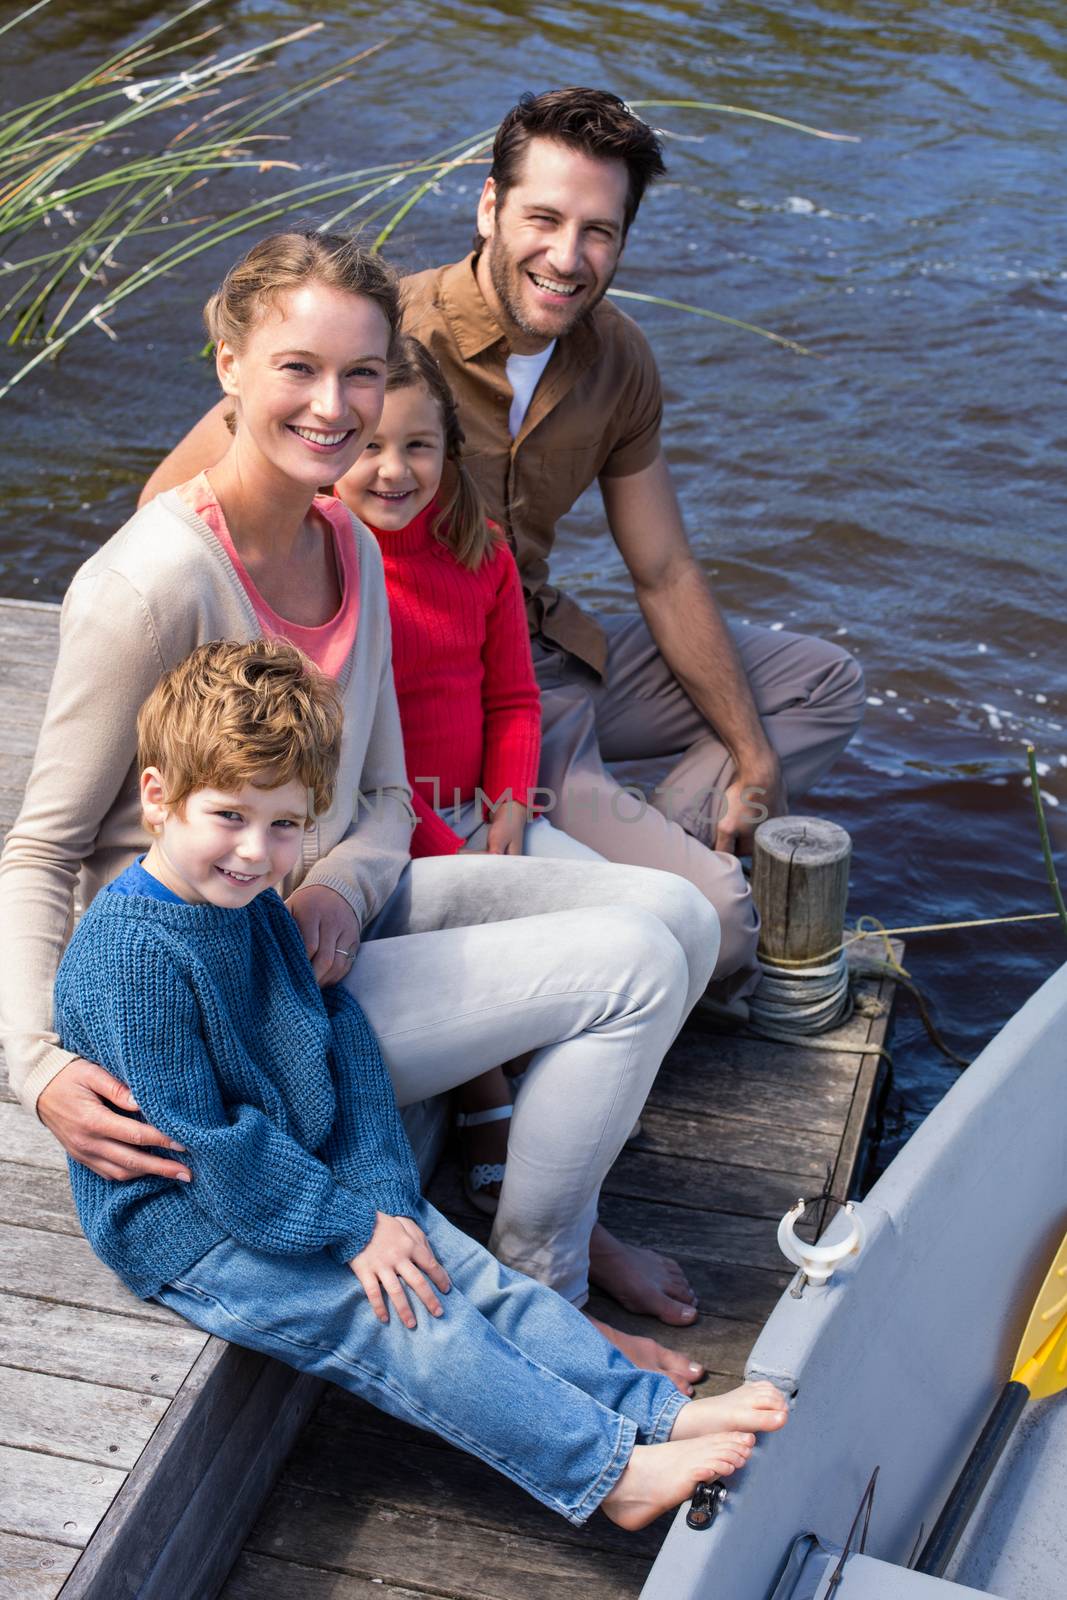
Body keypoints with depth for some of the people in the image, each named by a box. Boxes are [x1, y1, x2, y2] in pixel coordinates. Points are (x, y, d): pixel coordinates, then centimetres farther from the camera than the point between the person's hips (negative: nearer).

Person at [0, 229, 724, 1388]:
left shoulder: (348, 550, 3)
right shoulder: (153, 580, -23)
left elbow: (383, 800, 10)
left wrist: (341, 889, -13)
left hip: (330, 914, 8)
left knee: (678, 915, 3)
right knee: (636, 964, -15)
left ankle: (560, 1212, 19)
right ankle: (533, 1295, 5)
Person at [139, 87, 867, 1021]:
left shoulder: (618, 360, -2)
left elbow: (666, 576, 7)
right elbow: (174, 501, -19)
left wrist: (756, 764, 6)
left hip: (554, 652, 8)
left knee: (826, 685, 13)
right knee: (714, 913, -23)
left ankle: (637, 851, -1)